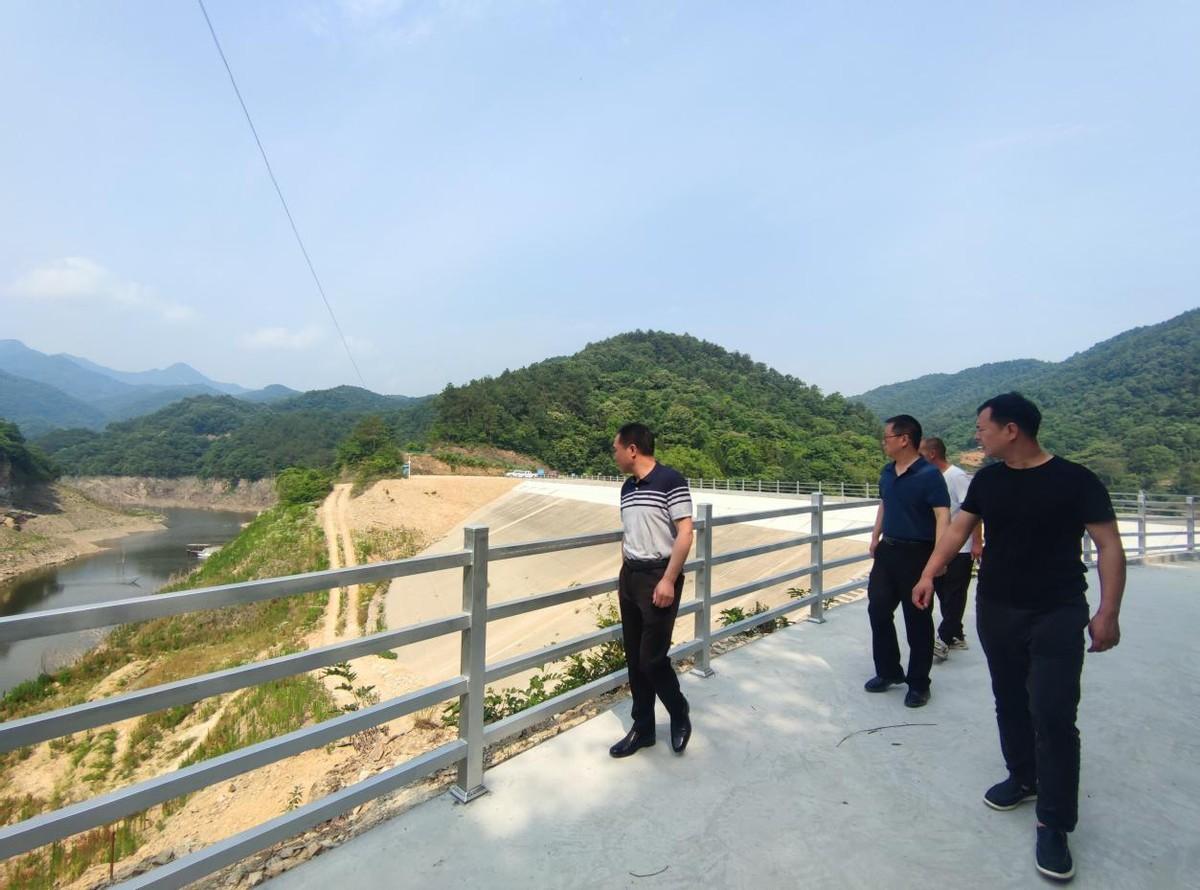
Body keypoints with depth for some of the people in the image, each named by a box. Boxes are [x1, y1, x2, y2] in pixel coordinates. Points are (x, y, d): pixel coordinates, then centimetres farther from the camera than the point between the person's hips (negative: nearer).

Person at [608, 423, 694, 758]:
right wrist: (623, 579, 17)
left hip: (660, 576, -7)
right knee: (634, 658, 11)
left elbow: (684, 534, -16)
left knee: (652, 658, -4)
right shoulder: (627, 488, 11)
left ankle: (680, 715, 24)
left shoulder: (670, 480, -12)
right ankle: (642, 728, 26)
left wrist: (668, 580, -20)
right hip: (630, 576, 7)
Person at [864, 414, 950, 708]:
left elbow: (943, 515, -22)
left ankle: (918, 683, 21)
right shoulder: (887, 472, 7)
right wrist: (875, 538, 15)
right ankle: (888, 672, 29)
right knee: (878, 610, 12)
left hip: (916, 554, -7)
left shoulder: (929, 475, -16)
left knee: (917, 620, 5)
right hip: (887, 551, 7)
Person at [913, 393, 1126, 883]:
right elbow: (957, 529, 6)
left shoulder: (1074, 480, -10)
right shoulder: (988, 479, 3)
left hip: (1057, 615, -5)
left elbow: (1109, 547, -7)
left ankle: (1054, 825, 8)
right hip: (995, 610, 5)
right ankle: (1023, 778, 37)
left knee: (1054, 716, -5)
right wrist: (928, 574, -4)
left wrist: (1108, 612, -13)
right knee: (1010, 702, 16)